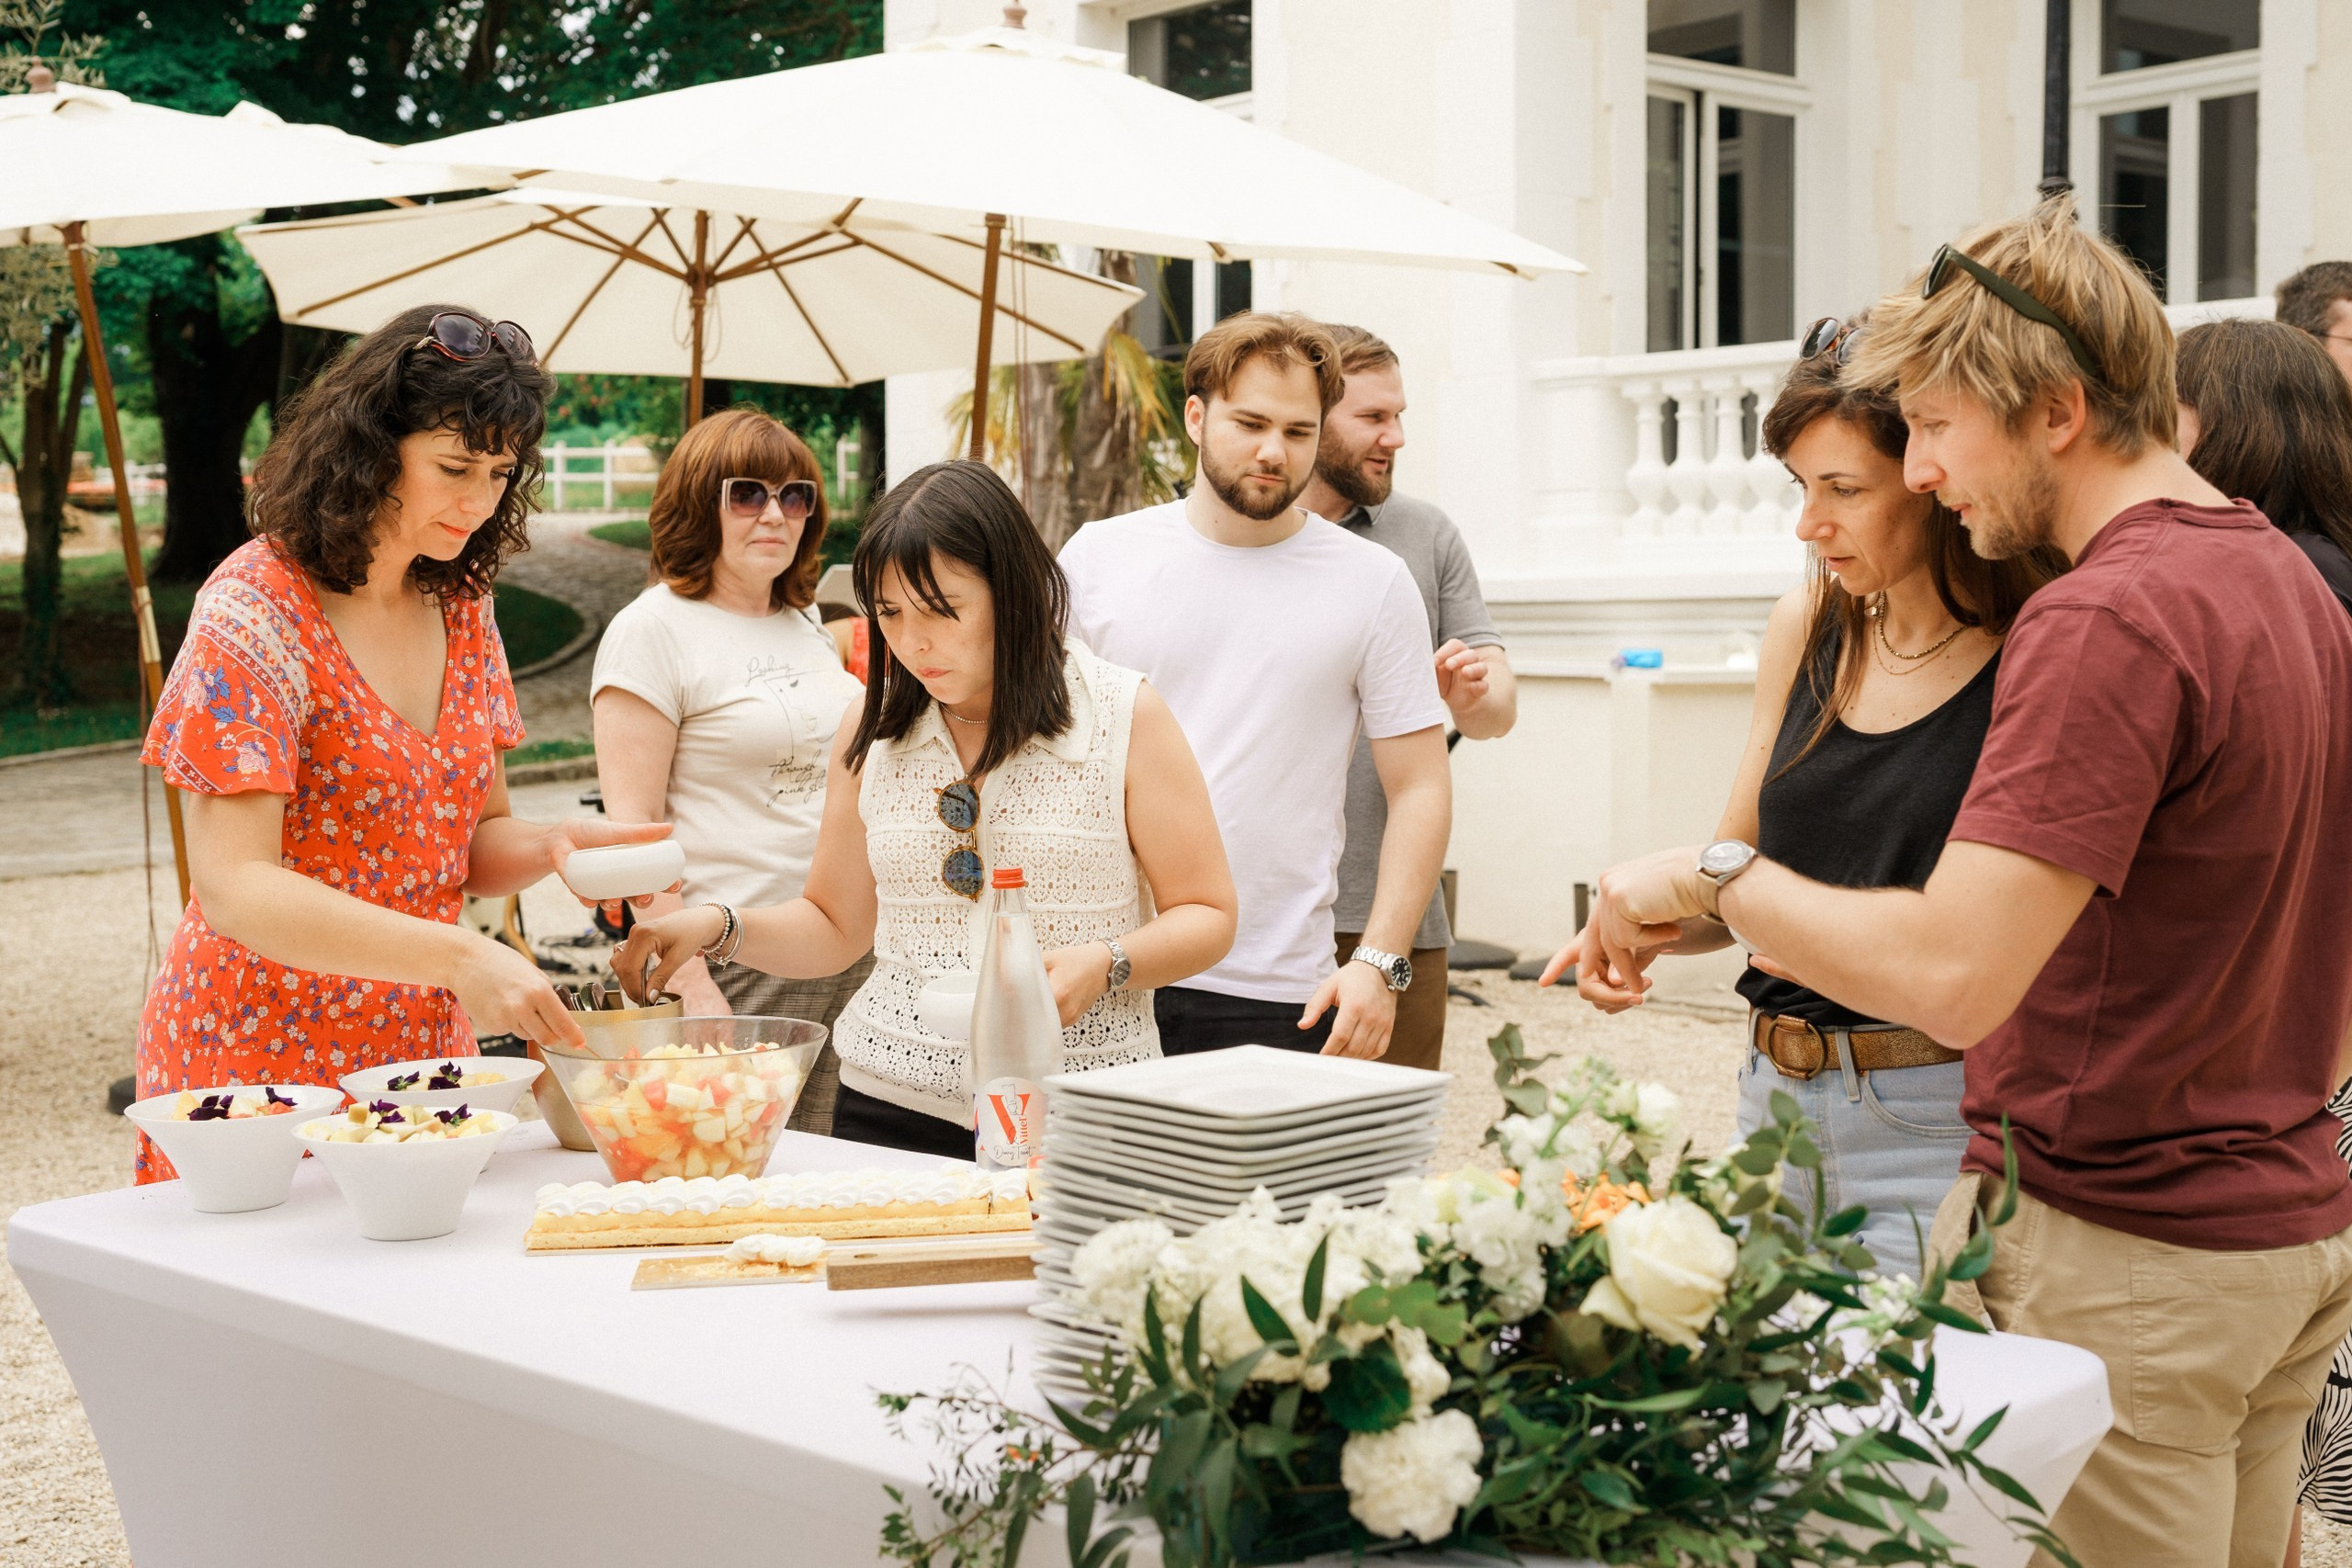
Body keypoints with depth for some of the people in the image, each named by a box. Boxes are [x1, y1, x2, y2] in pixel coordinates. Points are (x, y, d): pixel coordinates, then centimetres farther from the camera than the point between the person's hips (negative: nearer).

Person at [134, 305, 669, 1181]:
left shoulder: (462, 607, 6)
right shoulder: (256, 610, -14)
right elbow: (234, 889, -22)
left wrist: (554, 847, -11)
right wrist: (460, 959, -32)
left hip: (421, 1047, 6)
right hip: (262, 1058, -6)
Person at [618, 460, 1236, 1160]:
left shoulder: (1126, 716, -3)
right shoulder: (872, 727, 7)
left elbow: (1207, 917, 0)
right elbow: (837, 926, 15)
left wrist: (1105, 965, -18)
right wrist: (720, 929, -3)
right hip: (890, 1106, 3)